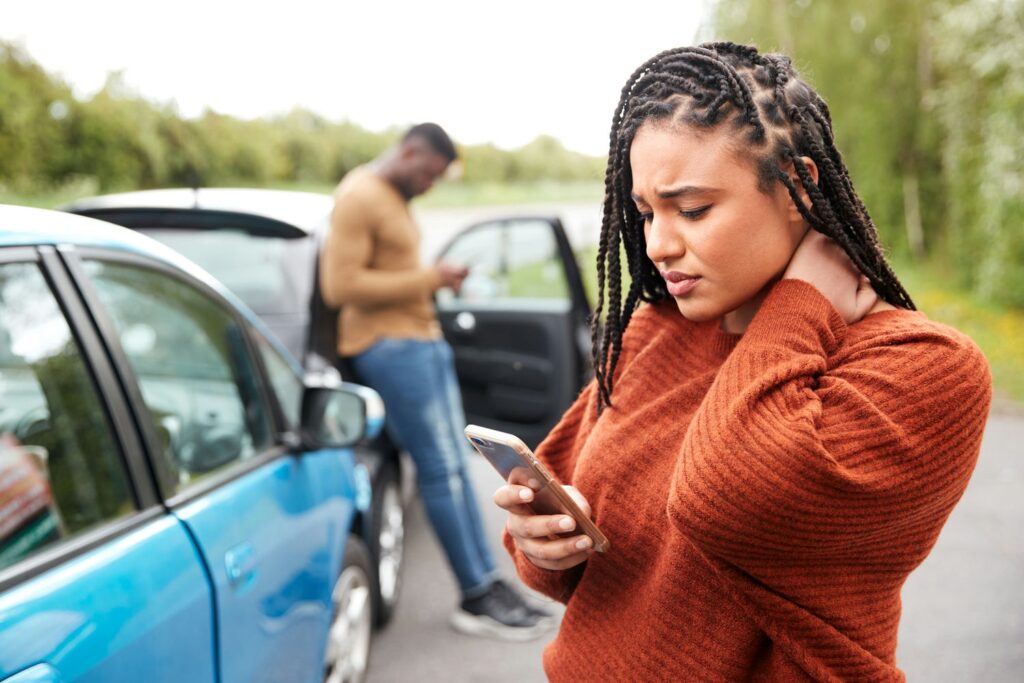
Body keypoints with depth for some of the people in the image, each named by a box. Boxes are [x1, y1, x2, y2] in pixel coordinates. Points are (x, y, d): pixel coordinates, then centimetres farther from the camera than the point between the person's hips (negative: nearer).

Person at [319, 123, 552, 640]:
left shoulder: (395, 198, 17)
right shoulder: (359, 197, -13)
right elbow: (340, 286, -21)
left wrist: (436, 280, 7)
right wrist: (426, 279, -17)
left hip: (423, 338, 10)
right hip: (389, 345, -10)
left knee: (454, 465, 8)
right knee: (441, 470, -7)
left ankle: (488, 584, 14)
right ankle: (477, 597, 2)